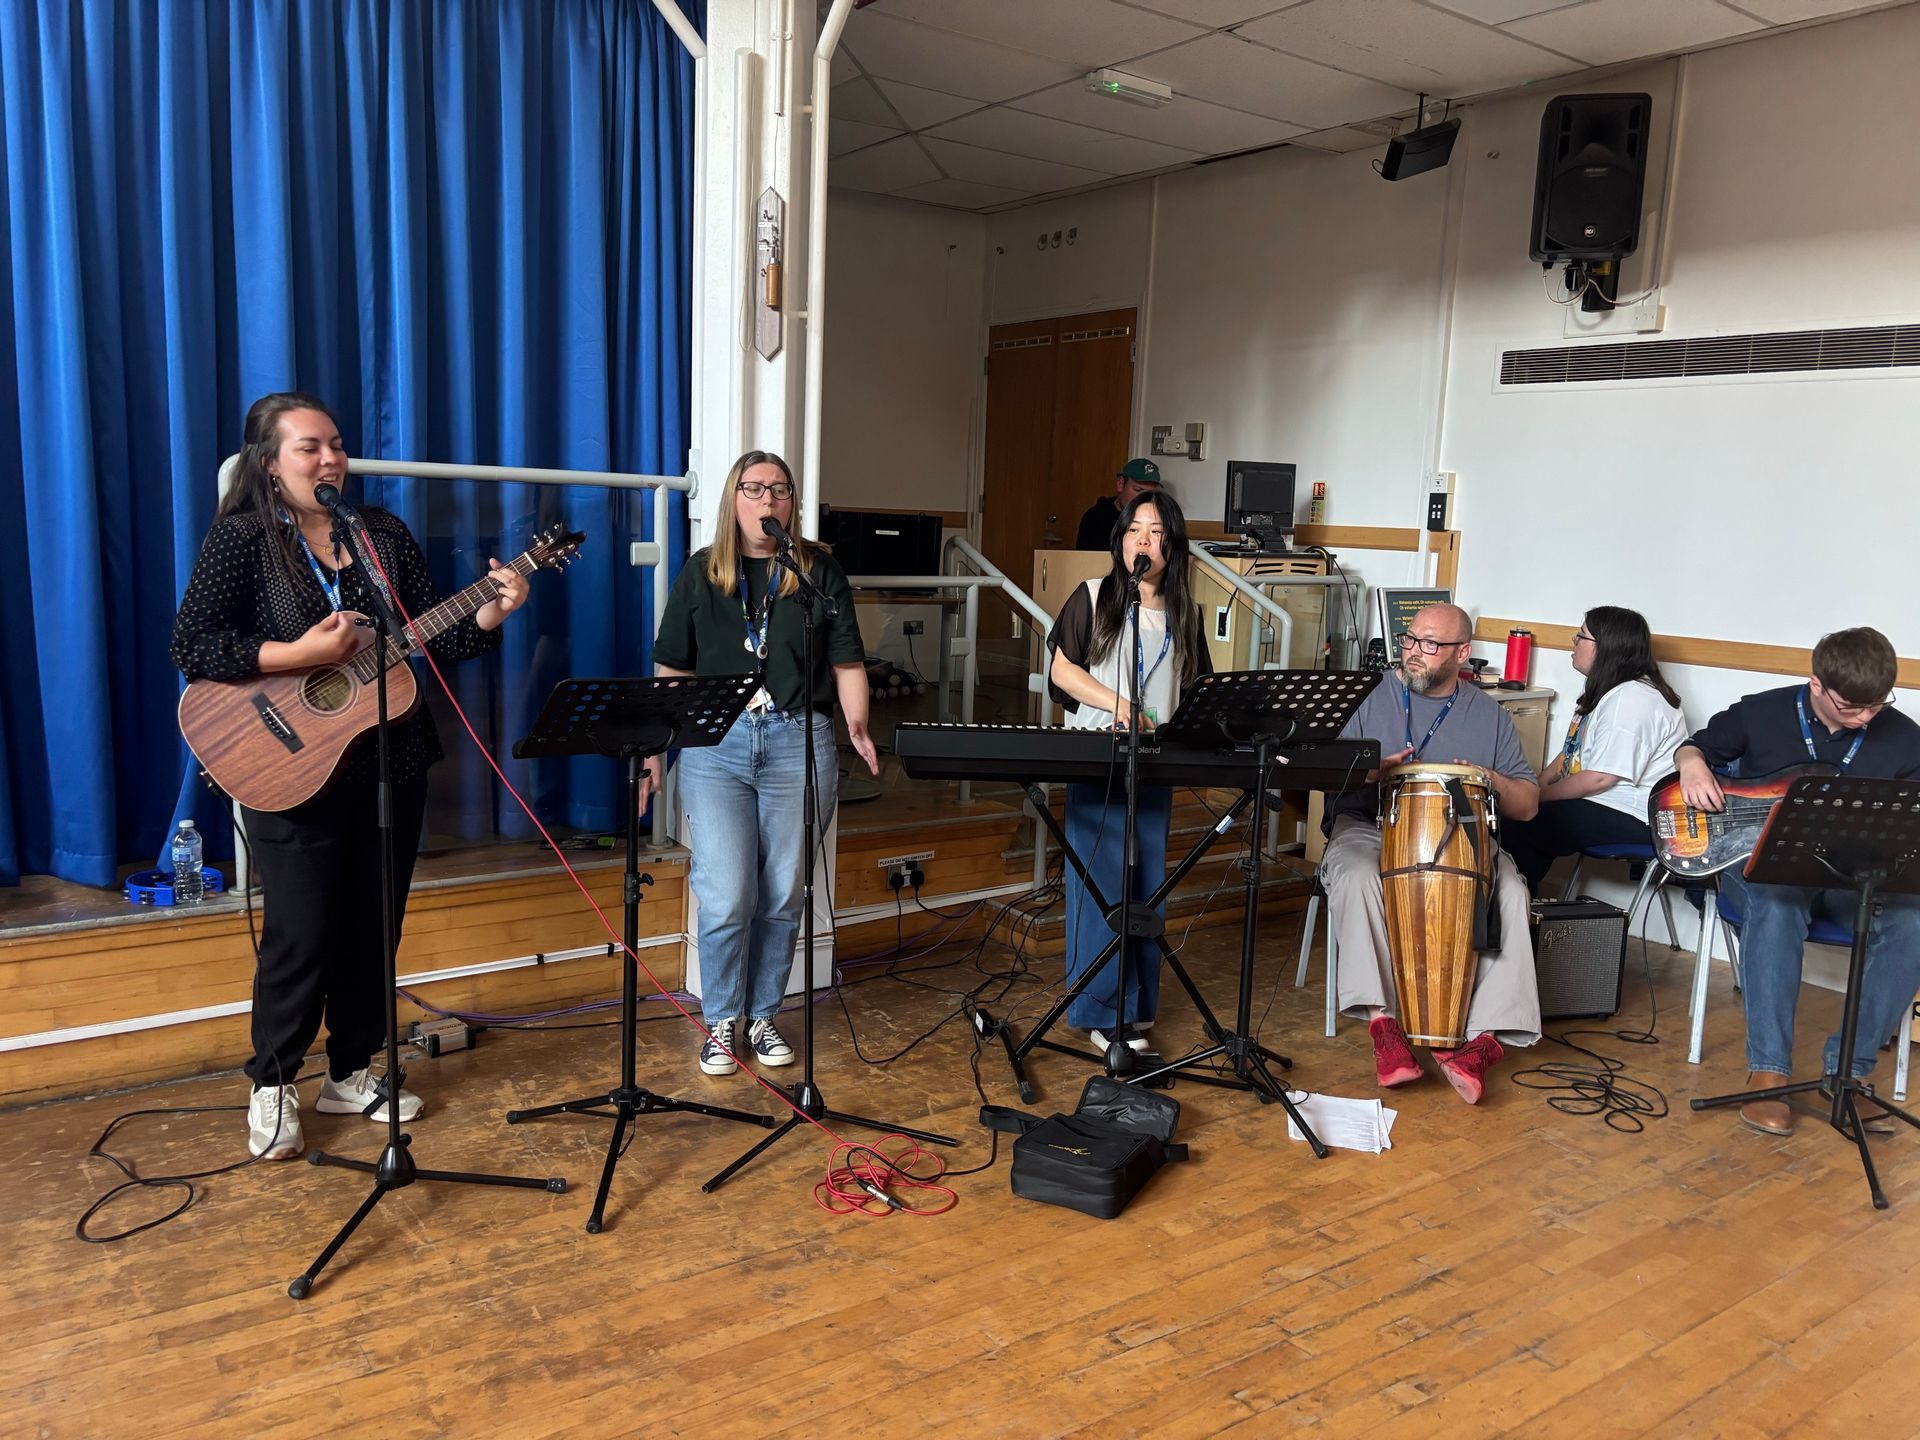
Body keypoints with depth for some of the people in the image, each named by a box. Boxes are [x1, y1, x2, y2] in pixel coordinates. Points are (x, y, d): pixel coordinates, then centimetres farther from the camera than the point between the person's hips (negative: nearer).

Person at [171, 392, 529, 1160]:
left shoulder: (384, 534, 7)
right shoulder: (242, 537, -5)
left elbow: (434, 636, 5)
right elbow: (192, 646, -14)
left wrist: (491, 612, -13)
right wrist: (301, 654, -24)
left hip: (390, 764, 5)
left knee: (373, 926, 11)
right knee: (302, 934, -1)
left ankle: (351, 1072, 26)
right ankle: (272, 1085, 19)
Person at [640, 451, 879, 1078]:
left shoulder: (819, 569, 8)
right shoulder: (700, 573, 9)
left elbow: (847, 662, 6)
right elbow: (671, 672, 9)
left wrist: (857, 727, -8)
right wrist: (653, 751, 4)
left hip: (798, 742, 1)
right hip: (716, 745, 0)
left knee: (782, 896, 7)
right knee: (726, 898, -5)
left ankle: (762, 1017, 25)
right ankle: (721, 1022, 16)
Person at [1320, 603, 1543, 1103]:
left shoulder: (1488, 715, 12)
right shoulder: (1371, 697, 6)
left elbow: (1528, 805, 12)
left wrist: (1491, 780, -10)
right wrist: (1372, 770, -20)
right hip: (1368, 828, -1)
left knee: (1510, 889, -28)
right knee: (1355, 875, -35)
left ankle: (1482, 1035, -31)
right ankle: (1380, 1018, -33)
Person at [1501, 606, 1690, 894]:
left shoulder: (1632, 699, -21)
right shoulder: (1605, 691, 16)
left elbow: (1599, 778, -24)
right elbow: (1571, 753, 18)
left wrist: (1540, 796, -13)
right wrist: (1533, 788, 3)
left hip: (1629, 819, -11)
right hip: (1593, 802, 11)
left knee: (1513, 825, -19)